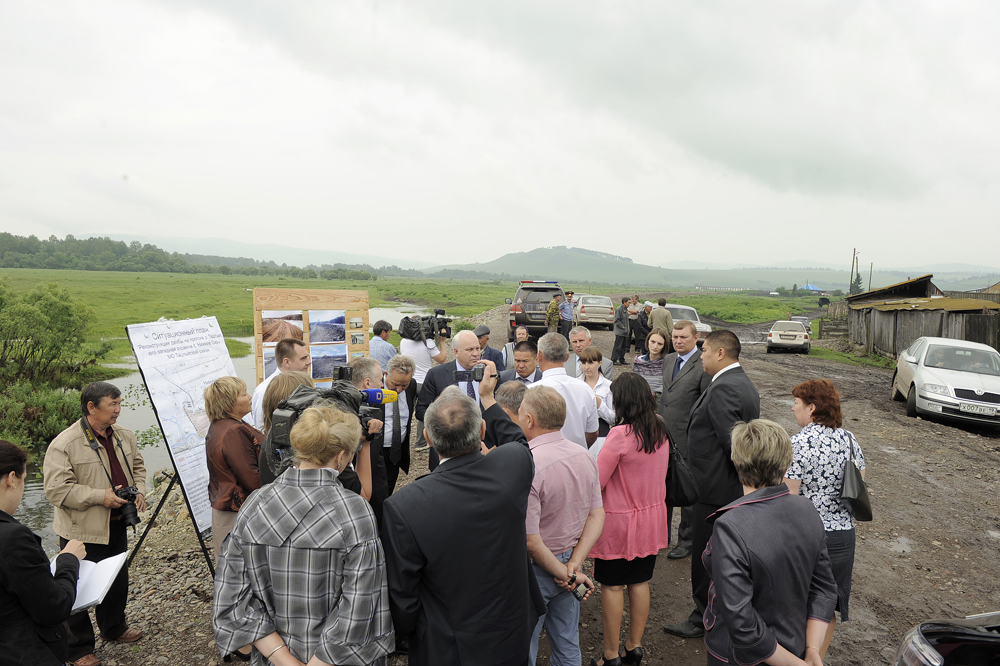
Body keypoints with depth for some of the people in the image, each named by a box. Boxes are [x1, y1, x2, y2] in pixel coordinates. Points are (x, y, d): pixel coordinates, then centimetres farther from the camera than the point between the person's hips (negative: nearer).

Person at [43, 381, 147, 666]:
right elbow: (56, 489, -21)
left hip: (116, 525, 7)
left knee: (118, 581, 22)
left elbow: (137, 466, 16)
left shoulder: (124, 436, 2)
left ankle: (113, 627, 44)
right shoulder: (63, 444, -20)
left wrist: (139, 490, -1)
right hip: (82, 531, -7)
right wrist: (100, 496, -25)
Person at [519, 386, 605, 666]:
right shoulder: (584, 456, -6)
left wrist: (564, 573, -12)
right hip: (569, 560, 6)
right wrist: (573, 566, -6)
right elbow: (597, 516, -2)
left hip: (536, 569, -6)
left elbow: (530, 541, -26)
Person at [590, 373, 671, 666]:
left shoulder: (621, 434, -23)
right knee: (640, 582, 17)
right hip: (651, 518, 7)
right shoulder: (660, 431, -2)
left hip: (619, 521, -6)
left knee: (612, 586, 7)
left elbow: (596, 482, -18)